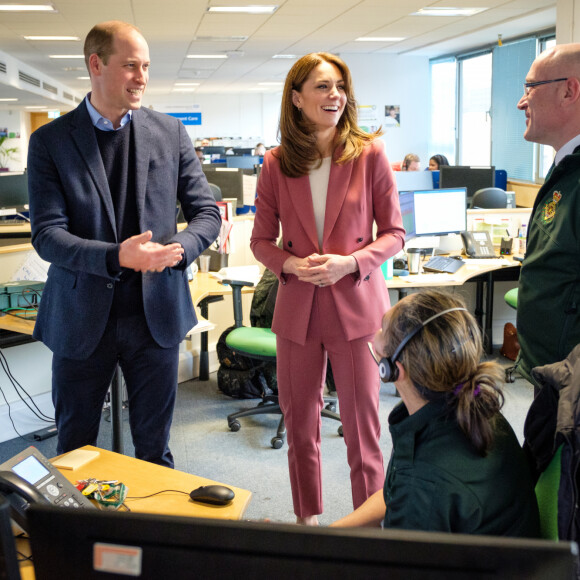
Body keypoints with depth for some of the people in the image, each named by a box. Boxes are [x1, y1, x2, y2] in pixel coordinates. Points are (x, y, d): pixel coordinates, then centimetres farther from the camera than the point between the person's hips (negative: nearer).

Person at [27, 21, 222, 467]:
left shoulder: (171, 134, 3)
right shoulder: (50, 142, -3)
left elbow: (207, 213, 3)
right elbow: (47, 235, -11)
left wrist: (175, 249, -19)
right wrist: (116, 256, -27)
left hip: (156, 313, 2)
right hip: (81, 319, -1)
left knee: (154, 449, 14)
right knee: (73, 452, 14)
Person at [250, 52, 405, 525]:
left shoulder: (369, 154, -4)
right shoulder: (276, 164, 2)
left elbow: (394, 233, -1)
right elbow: (261, 239, 8)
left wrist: (351, 262, -17)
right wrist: (291, 264, -12)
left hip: (356, 306, -2)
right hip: (297, 308, 3)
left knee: (362, 425, 3)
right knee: (299, 424, 14)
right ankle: (308, 519, 35)